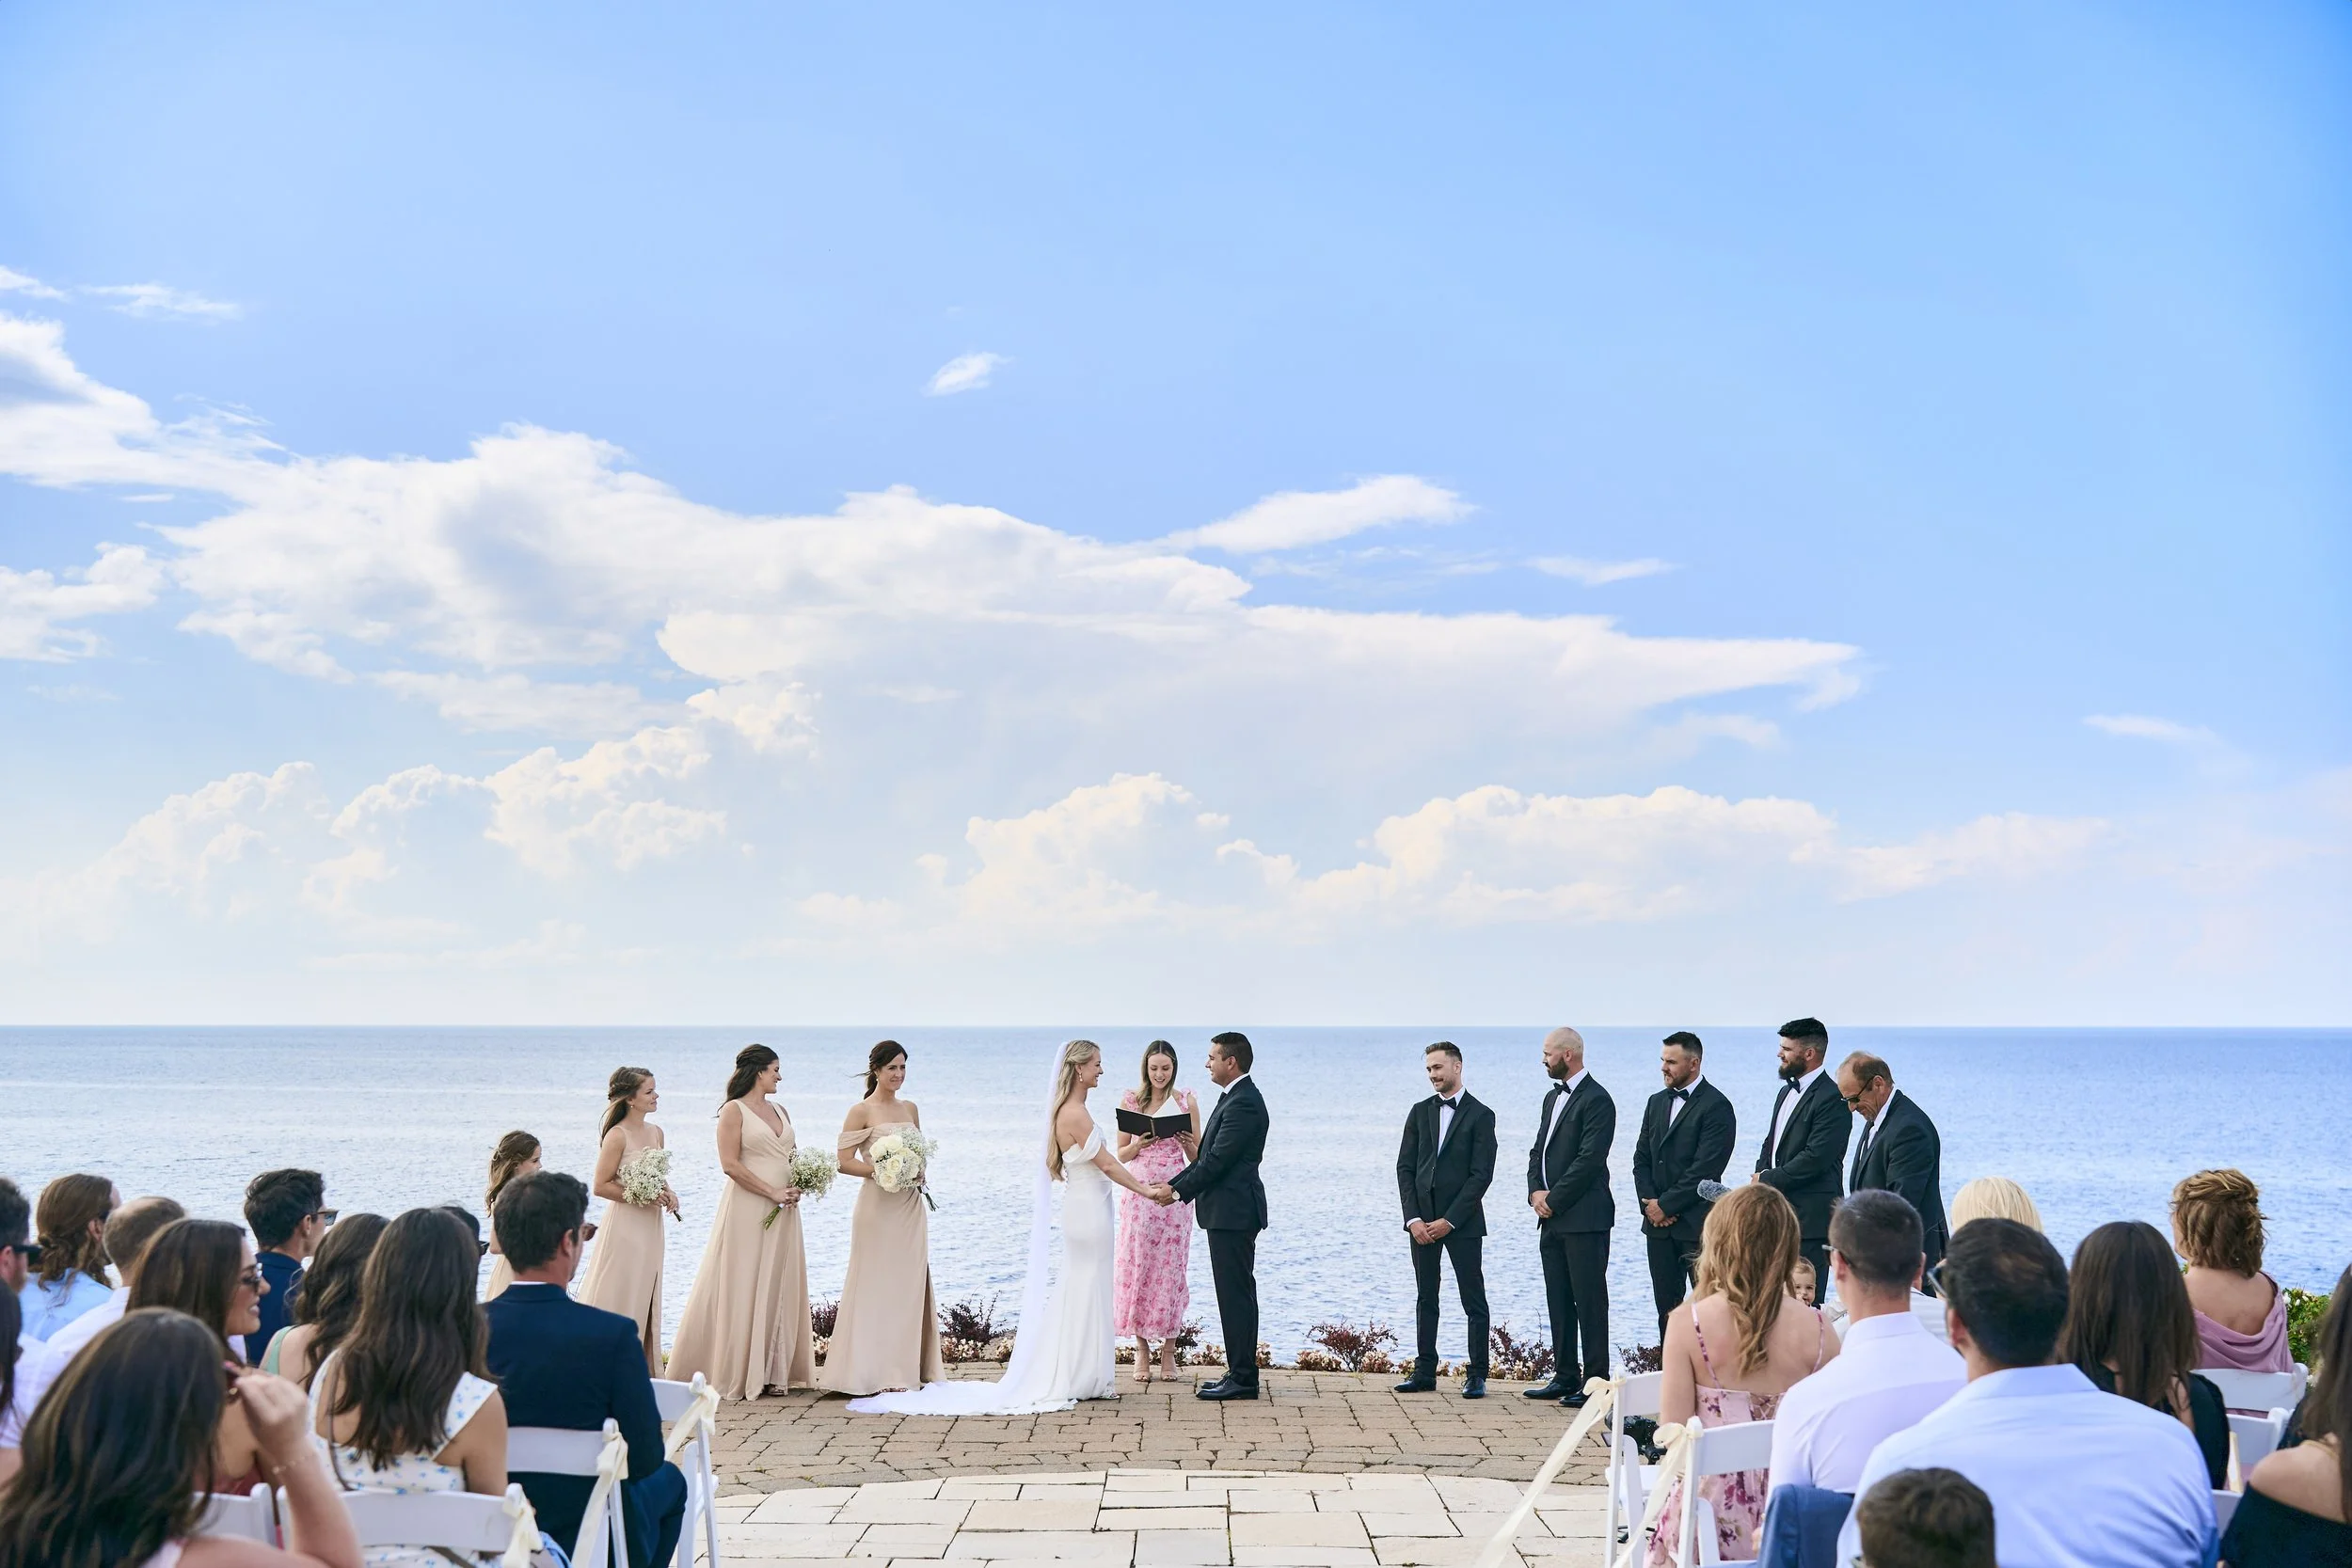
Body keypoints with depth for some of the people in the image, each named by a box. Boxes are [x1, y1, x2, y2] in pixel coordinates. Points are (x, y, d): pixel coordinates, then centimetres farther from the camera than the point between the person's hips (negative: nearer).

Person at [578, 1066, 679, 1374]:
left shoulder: (656, 1133, 8)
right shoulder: (618, 1135, -14)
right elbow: (601, 1186, -15)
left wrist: (668, 1194, 0)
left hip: (650, 1227, 7)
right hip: (624, 1225, -7)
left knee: (645, 1299, 11)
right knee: (618, 1301, -2)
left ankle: (643, 1369, 18)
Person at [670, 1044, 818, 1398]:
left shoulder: (779, 1111, 16)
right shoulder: (734, 1111, -5)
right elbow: (730, 1164, -13)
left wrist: (797, 1188, 1)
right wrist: (773, 1192, -15)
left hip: (782, 1212, 7)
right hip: (747, 1210, -7)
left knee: (779, 1288, 6)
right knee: (743, 1288, -4)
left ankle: (775, 1370, 11)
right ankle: (734, 1371, 2)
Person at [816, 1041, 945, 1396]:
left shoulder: (910, 1109, 13)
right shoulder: (861, 1111, -5)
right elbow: (844, 1161, -10)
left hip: (911, 1206, 6)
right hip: (879, 1206, -6)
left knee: (909, 1283, 6)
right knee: (877, 1284, -4)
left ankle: (906, 1367, 12)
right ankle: (873, 1370, 0)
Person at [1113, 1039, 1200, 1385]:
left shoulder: (1186, 1101, 4)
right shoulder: (1130, 1100, 5)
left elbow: (1197, 1156, 8)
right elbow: (1121, 1155, 8)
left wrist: (1187, 1143, -13)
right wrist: (1140, 1143, -12)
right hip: (1139, 1192, 0)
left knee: (1171, 1268, 0)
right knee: (1136, 1266, -1)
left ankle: (1168, 1352, 8)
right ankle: (1142, 1351, 9)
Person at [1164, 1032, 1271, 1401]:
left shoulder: (1244, 1102, -17)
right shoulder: (1235, 1098, 17)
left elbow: (1218, 1160, -20)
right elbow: (1209, 1157, 18)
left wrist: (1179, 1190, -12)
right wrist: (1174, 1183, 9)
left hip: (1233, 1212, -11)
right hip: (1227, 1211, 11)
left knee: (1236, 1294, -6)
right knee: (1234, 1294, 13)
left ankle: (1243, 1379, -1)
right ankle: (1240, 1373, 19)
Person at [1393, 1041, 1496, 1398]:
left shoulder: (1480, 1115, -4)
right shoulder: (1420, 1112, 10)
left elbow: (1481, 1175, -9)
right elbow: (1405, 1167, 7)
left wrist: (1449, 1220, -13)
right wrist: (1413, 1217, -4)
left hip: (1462, 1221, -5)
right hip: (1421, 1220, 5)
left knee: (1474, 1301, 0)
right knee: (1426, 1298, 9)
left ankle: (1477, 1376, 5)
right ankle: (1424, 1372, 15)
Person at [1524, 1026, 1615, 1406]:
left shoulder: (1596, 1100, -12)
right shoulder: (1553, 1098, 17)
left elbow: (1589, 1160, -18)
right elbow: (1538, 1151, 18)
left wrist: (1554, 1200, -14)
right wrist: (1535, 1191, 1)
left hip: (1584, 1218, -9)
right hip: (1552, 1218, 9)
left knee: (1589, 1302, -4)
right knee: (1559, 1302, 12)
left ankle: (1595, 1382, 1)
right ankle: (1565, 1377, 19)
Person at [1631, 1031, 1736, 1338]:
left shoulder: (1716, 1106, -9)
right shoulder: (1657, 1102, 15)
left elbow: (1705, 1168, -16)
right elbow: (1641, 1159, 15)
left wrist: (1665, 1205, -12)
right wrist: (1649, 1203, -1)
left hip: (1698, 1223, -7)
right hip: (1658, 1223, 7)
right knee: (1666, 1303, 10)